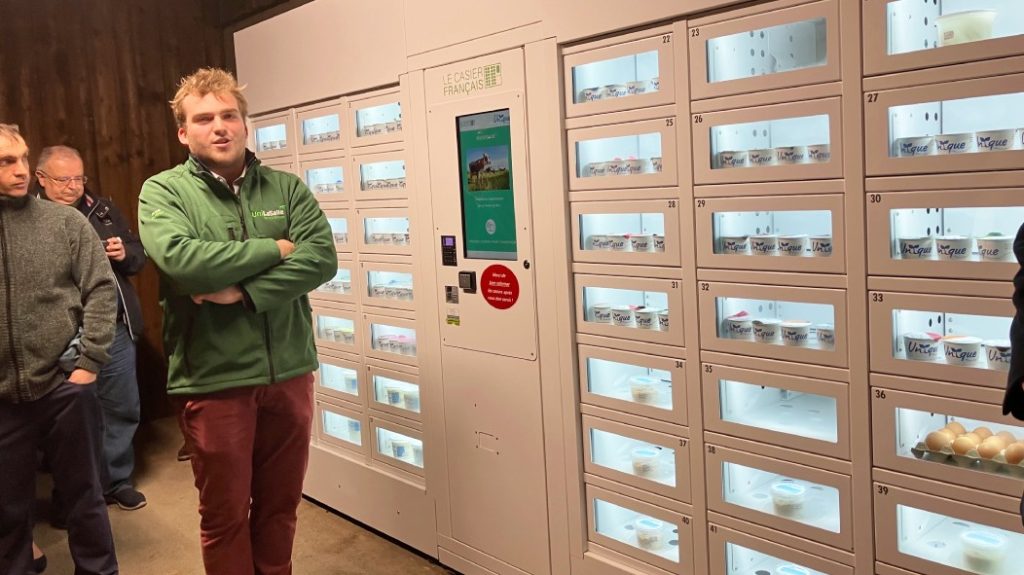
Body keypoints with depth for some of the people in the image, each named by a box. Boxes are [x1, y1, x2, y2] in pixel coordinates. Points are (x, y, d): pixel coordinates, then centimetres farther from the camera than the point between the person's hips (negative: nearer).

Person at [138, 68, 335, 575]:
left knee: (281, 506, 18)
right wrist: (275, 249, -14)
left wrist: (244, 291, -20)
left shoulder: (287, 188, 5)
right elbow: (180, 260, -23)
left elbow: (322, 258, -10)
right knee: (225, 516, 12)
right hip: (213, 380, -2)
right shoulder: (162, 191, -3)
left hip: (289, 374, 3)